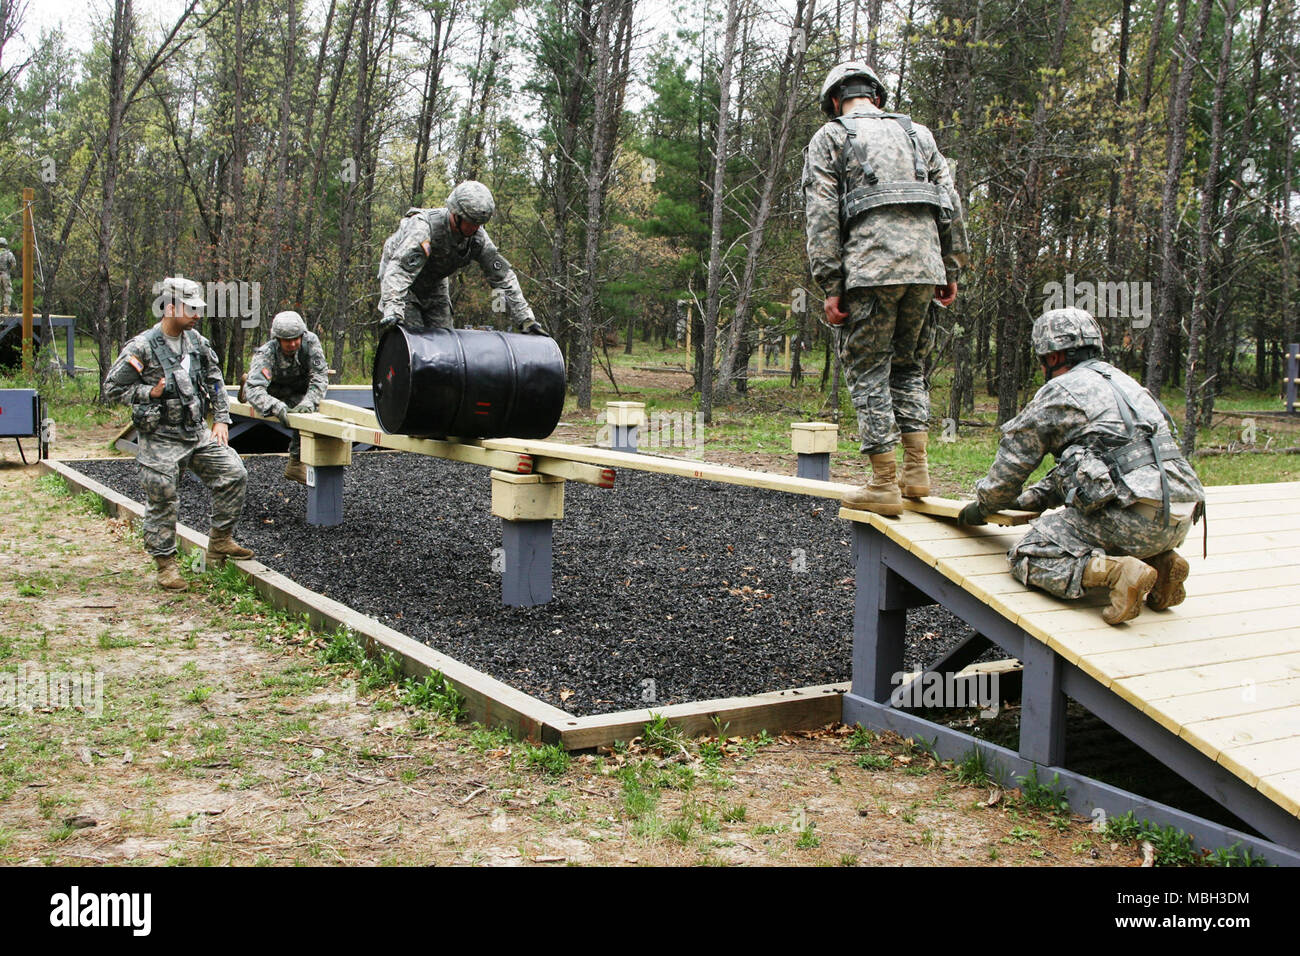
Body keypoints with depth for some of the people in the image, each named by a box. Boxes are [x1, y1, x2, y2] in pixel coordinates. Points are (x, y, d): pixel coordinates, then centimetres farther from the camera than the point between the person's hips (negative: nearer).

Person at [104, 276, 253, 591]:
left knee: (234, 474, 0)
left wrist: (221, 419, 10)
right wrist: (149, 392, -19)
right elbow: (112, 388, -7)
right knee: (162, 502, 0)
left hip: (198, 433, 6)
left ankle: (220, 539, 15)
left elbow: (214, 380, 17)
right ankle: (166, 564, 15)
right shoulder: (142, 347, -13)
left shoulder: (196, 341, 5)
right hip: (160, 440, -6)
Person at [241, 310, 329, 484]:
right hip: (274, 392, -4)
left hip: (298, 391, 4)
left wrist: (309, 402, -46)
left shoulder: (310, 341, -28)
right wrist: (277, 407, -64)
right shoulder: (265, 354, -34)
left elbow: (320, 376, -28)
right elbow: (254, 390, -46)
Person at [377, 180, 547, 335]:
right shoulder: (425, 227, -36)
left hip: (434, 285, 6)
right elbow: (399, 269, -46)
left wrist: (526, 319, -16)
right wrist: (393, 312, -60)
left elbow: (503, 276, -12)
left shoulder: (477, 236, -18)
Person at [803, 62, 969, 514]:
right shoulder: (917, 133, 22)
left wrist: (831, 286, -4)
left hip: (870, 268, -5)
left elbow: (822, 217, -2)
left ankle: (884, 485, -1)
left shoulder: (829, 138, 8)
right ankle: (916, 470, 12)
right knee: (908, 365, 17)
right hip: (924, 265, 5)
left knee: (869, 373, 1)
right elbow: (951, 203, 16)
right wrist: (951, 269, 18)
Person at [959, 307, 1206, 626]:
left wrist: (982, 507, 27)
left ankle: (1118, 572, -22)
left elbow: (1012, 464, 10)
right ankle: (1161, 560, 10)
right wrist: (1034, 498, 35)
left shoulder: (1058, 393, 3)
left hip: (1133, 515, -8)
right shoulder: (1121, 381, 27)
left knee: (1028, 557, -3)